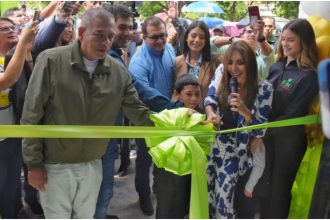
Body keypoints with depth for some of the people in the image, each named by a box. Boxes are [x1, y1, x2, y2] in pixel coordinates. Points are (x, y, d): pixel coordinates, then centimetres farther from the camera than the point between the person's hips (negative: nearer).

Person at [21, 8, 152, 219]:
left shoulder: (118, 71, -6)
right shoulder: (51, 60, -17)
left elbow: (139, 112, -1)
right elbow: (31, 116, -13)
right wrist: (34, 163, -10)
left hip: (92, 165, 3)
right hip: (55, 165, -3)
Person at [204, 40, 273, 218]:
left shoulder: (263, 89, -8)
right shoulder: (220, 78, 0)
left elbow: (260, 131, -8)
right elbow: (210, 99, -17)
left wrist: (245, 112, -26)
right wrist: (210, 113, -39)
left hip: (234, 152, -3)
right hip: (210, 145, 3)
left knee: (223, 197, 0)